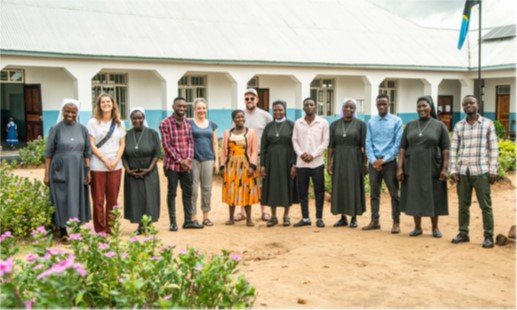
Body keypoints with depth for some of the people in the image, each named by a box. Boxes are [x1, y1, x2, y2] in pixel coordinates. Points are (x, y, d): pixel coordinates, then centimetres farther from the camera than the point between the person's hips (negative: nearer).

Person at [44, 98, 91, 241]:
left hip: (78, 171, 3)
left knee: (77, 200, 9)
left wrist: (88, 171, 0)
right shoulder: (55, 129, -4)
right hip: (60, 170, -2)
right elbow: (48, 153, -3)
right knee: (62, 201, 2)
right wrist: (46, 174, -6)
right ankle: (63, 232, 13)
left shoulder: (82, 129, 3)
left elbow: (87, 152, 6)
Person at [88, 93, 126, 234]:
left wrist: (116, 161, -6)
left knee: (112, 200, 5)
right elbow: (91, 145, -3)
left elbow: (122, 144, 9)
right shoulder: (93, 122, 1)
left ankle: (110, 230, 13)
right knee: (98, 200, 0)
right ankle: (99, 230, 6)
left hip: (115, 166, 3)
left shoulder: (119, 123, 10)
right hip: (98, 166, -3)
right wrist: (105, 160, -11)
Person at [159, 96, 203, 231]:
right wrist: (179, 160, -13)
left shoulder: (188, 123, 9)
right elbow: (166, 145, -11)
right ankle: (173, 222, 10)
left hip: (187, 164, 5)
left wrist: (189, 158, -7)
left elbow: (191, 142, 8)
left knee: (188, 192, 10)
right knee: (172, 193, 3)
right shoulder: (165, 124, -7)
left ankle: (188, 220, 19)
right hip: (172, 163, -5)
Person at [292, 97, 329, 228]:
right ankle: (305, 218, 15)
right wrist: (301, 153, -9)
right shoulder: (298, 123, 8)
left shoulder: (323, 123, 2)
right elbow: (294, 140, 8)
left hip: (317, 162, -2)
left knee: (319, 191, 0)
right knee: (302, 191, 6)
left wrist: (313, 155, -11)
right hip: (301, 163, 2)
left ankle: (319, 218, 10)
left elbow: (325, 142, -2)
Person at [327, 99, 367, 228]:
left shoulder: (361, 124, -2)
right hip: (339, 160, 3)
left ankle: (354, 218, 12)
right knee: (340, 187, 5)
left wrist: (365, 163, -7)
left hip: (354, 159, -3)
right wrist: (329, 163, -1)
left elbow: (364, 146, -4)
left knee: (354, 187, 2)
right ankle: (343, 218, 15)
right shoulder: (335, 124, 5)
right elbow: (331, 145, 4)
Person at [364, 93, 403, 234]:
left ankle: (396, 222, 10)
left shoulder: (396, 121, -1)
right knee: (374, 193, 9)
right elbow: (368, 143, 4)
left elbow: (398, 143, -6)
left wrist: (384, 159, -12)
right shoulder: (371, 122, 7)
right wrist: (373, 160, -9)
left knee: (394, 193, 2)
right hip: (374, 162, 3)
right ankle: (374, 221, 19)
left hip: (390, 162, -3)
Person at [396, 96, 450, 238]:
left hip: (432, 168, -2)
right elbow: (403, 148, 4)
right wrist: (400, 167, -3)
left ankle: (435, 228, 20)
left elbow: (445, 149, -2)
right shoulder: (410, 125, 6)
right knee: (414, 197, 6)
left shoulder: (440, 126, 0)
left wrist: (445, 168, -10)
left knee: (433, 198, 5)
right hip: (413, 167, 2)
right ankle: (417, 227, 18)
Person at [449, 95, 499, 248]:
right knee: (463, 204, 7)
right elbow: (453, 149, 9)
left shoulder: (488, 123, 4)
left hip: (481, 171, -2)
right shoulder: (459, 126, 10)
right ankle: (463, 233, 16)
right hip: (462, 172, 3)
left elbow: (494, 148, 2)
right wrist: (453, 170, 1)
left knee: (485, 205, -1)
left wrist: (493, 170, -4)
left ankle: (489, 236, 6)